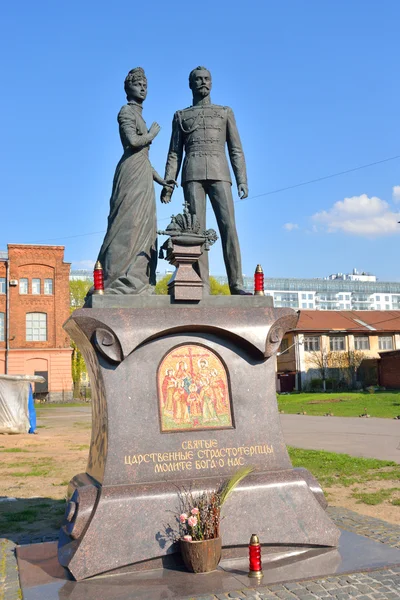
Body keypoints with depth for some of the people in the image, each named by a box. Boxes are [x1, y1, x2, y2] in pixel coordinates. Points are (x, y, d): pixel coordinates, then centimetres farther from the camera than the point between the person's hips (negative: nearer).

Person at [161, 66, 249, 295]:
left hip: (219, 173, 0)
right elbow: (174, 153, 15)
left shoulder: (226, 112, 21)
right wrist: (168, 183, 1)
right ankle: (202, 285, -12)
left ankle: (236, 284, -16)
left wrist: (242, 180, 0)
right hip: (192, 173, 0)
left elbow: (236, 150, 13)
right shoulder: (180, 116, 22)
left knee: (228, 225, -13)